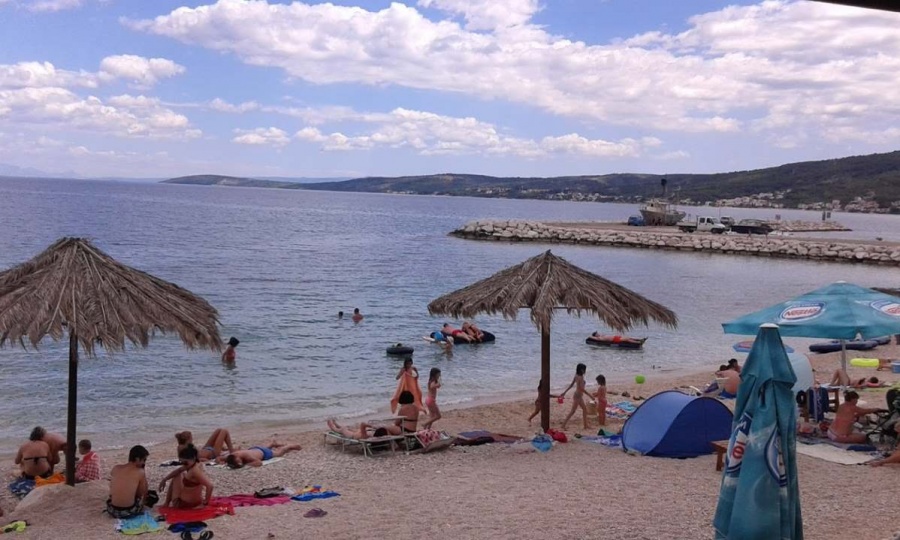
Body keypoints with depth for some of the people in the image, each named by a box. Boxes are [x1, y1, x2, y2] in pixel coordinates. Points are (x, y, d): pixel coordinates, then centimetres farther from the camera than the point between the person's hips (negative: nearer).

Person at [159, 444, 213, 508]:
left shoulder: (195, 470, -32)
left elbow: (210, 485, -40)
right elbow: (178, 471, 12)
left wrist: (205, 502, -30)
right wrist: (164, 480, 9)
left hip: (191, 503, -9)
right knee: (177, 476, 24)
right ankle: (167, 503, 32)